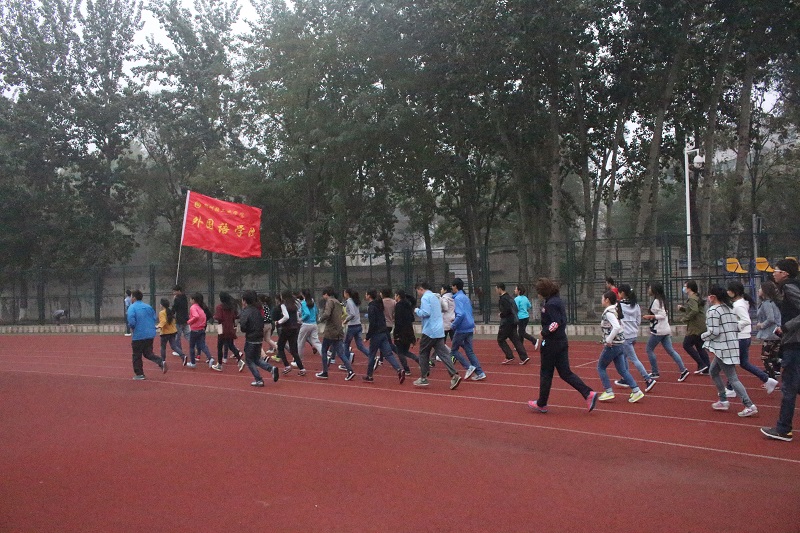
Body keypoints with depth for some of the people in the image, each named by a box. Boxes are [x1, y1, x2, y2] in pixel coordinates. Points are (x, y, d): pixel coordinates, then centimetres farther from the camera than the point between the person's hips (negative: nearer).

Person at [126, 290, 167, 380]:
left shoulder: (132, 308, -10)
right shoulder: (148, 306, 8)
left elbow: (131, 322, -21)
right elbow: (154, 318, 11)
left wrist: (132, 328, -2)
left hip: (138, 335, -6)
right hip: (150, 334, 6)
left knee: (137, 355, 9)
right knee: (148, 353, 14)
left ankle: (139, 374, 14)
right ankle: (161, 361, -10)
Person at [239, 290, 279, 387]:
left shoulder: (246, 312, -15)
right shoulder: (257, 310, 8)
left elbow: (243, 327, -23)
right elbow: (262, 324, 13)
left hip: (251, 339, -7)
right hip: (260, 338, 7)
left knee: (249, 360, 8)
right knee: (257, 359, 20)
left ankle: (259, 380, 5)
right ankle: (271, 368, -1)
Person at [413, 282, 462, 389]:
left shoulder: (425, 297, -9)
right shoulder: (435, 297, 20)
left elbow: (425, 313, -21)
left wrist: (417, 311, -2)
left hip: (429, 331, -8)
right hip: (439, 331, 8)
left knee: (423, 353, 6)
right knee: (443, 353, 2)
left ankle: (423, 378, 11)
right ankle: (454, 375, -11)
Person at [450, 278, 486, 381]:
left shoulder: (458, 298, -14)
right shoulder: (466, 297, 14)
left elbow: (461, 314, -25)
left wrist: (454, 325, -14)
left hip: (462, 329, -8)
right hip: (470, 329, 8)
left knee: (454, 350, 8)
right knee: (469, 351, 10)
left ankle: (469, 367, -2)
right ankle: (480, 373, 3)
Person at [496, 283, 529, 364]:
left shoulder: (503, 298, -15)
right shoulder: (509, 297, 15)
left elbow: (507, 310, -27)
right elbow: (515, 308, 19)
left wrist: (501, 315, -10)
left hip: (506, 322, -9)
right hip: (513, 321, 9)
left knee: (500, 339, 3)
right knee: (515, 339, 8)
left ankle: (509, 357, -1)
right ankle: (524, 357, 1)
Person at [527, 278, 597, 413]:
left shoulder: (550, 304, -18)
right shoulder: (557, 301, 11)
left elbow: (556, 323, -24)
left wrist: (544, 333, -12)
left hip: (551, 343, -9)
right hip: (562, 342, 9)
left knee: (546, 374, 5)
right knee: (565, 373, 10)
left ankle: (541, 404, 17)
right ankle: (588, 394, -3)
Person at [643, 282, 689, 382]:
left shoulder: (656, 301, -16)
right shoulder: (660, 300, 14)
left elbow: (662, 315, -21)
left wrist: (650, 316, -19)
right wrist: (650, 317, 18)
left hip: (658, 331, -9)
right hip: (665, 330, 9)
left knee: (649, 349, 4)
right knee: (670, 350, 7)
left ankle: (655, 372, 8)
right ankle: (683, 370, 1)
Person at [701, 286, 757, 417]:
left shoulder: (713, 310, -13)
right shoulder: (730, 308, 13)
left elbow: (714, 332, -18)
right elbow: (737, 327, 13)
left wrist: (703, 336, 0)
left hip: (722, 348, -9)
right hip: (732, 346, 9)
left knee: (732, 378, -7)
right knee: (713, 371, 21)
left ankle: (749, 405, -11)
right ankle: (723, 401, 22)